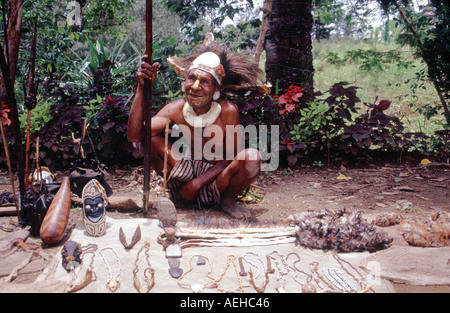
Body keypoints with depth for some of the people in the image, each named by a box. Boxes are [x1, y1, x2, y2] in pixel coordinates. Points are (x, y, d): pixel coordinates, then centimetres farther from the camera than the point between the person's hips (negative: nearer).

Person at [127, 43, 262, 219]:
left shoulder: (228, 111, -18)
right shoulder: (177, 109, -12)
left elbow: (229, 159, -12)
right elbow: (135, 135, -23)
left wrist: (198, 182, -19)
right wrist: (142, 88, -27)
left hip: (215, 179, -2)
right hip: (186, 174, 2)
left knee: (252, 157, -31)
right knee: (151, 139, -16)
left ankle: (228, 201, 1)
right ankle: (178, 193, 4)